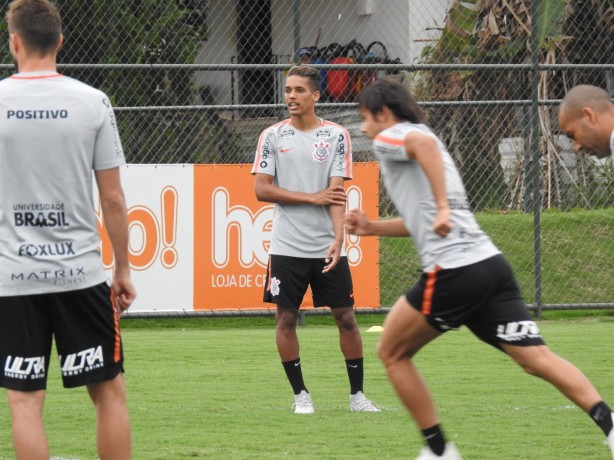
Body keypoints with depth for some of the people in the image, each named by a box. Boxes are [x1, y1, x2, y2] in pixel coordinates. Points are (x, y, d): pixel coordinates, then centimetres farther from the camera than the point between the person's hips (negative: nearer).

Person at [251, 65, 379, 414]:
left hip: (328, 248, -1)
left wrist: (338, 239, -19)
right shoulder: (272, 136, 4)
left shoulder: (336, 136, 1)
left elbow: (336, 193, -6)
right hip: (287, 247, 1)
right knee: (286, 319, 0)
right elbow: (262, 189, -1)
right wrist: (312, 197, -9)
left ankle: (357, 393, 9)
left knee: (346, 317, 0)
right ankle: (300, 394, 11)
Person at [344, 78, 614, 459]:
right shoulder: (416, 142, 30)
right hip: (491, 263, 8)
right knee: (537, 358, -4)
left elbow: (422, 141, -23)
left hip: (452, 271, -8)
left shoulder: (388, 139, 3)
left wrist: (442, 206, -27)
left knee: (392, 353, 12)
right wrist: (372, 227, 37)